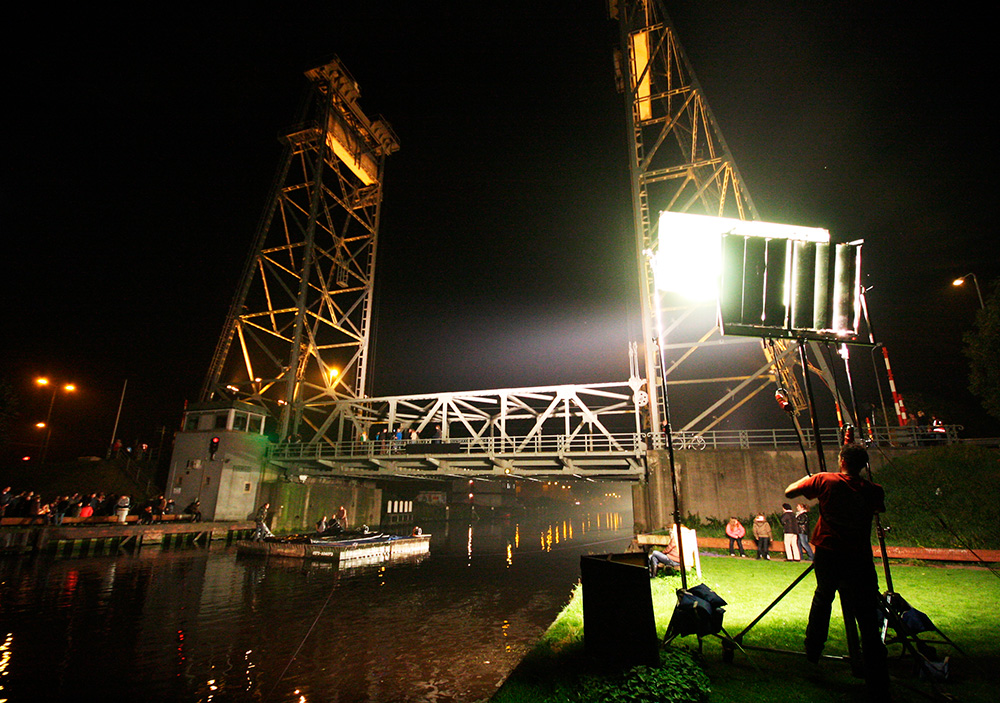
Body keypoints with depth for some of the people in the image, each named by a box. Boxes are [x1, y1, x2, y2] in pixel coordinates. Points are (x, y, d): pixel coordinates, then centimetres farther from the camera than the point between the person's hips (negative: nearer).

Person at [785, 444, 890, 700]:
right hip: (860, 561, 0)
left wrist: (807, 479, 23)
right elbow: (880, 508, 24)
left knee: (823, 597, 26)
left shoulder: (825, 481, -4)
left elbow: (789, 491, 6)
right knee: (869, 625, 3)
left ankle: (812, 652, 35)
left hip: (827, 555, 0)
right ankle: (879, 690, 3)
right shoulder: (873, 491, 1)